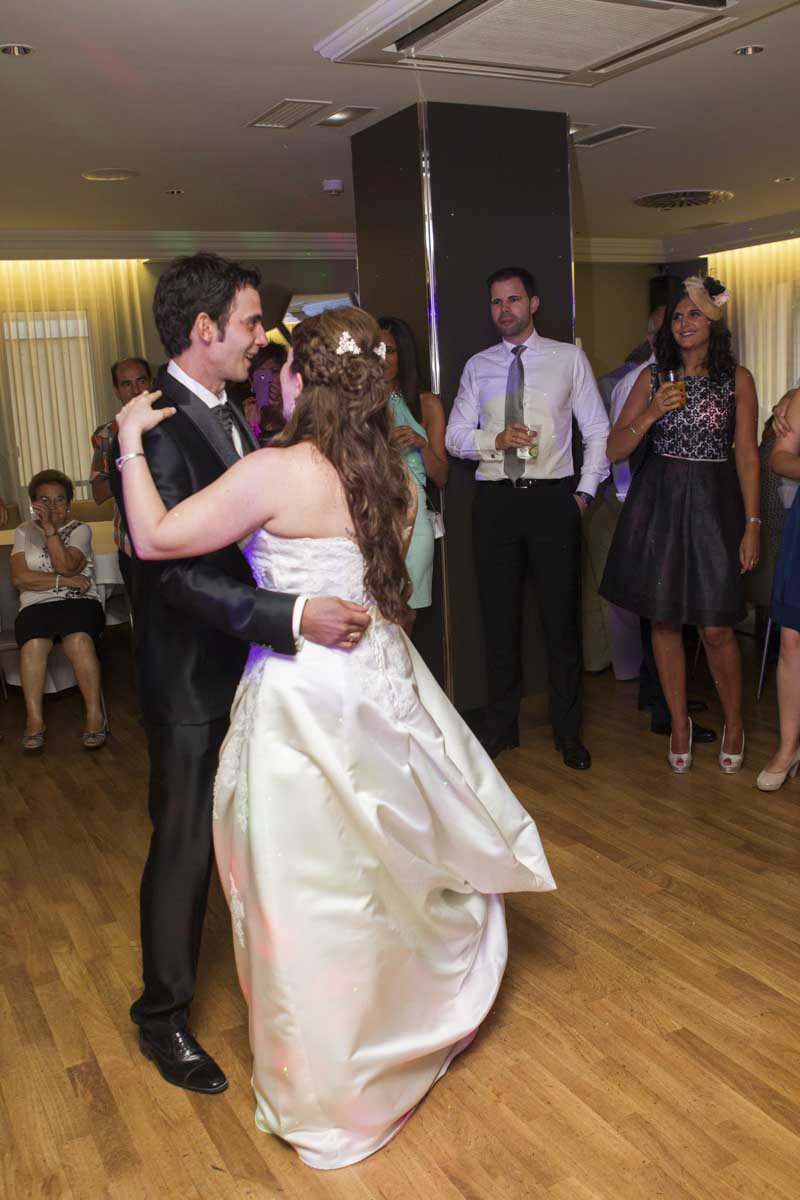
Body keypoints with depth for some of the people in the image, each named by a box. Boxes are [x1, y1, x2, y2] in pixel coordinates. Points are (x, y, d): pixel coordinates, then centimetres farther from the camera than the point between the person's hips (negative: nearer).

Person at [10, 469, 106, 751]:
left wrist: (50, 528, -12)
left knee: (79, 640, -35)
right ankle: (34, 719, -26)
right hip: (37, 605, 1)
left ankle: (95, 713, -27)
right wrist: (64, 581, -7)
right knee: (33, 644, -34)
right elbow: (19, 577, 0)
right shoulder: (24, 531, 15)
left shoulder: (80, 530, 11)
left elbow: (66, 565, -8)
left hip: (79, 601, -1)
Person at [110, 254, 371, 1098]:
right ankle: (163, 1016, 30)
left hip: (255, 662, 8)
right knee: (185, 846, 7)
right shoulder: (153, 430, -21)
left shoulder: (230, 419, 7)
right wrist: (294, 617, -35)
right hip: (194, 679, -8)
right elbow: (175, 570, -28)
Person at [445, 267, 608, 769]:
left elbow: (598, 432, 5)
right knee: (499, 618, 9)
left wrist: (585, 492, -3)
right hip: (495, 501, 2)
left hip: (553, 498, -2)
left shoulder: (569, 359, 4)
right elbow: (455, 436, 6)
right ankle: (502, 725, 23)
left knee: (562, 616, 4)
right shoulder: (478, 366, 9)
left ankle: (568, 731, 18)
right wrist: (496, 439, -13)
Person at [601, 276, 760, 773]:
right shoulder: (653, 377, 7)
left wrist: (752, 525, -5)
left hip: (713, 503, -2)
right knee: (665, 619, 6)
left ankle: (735, 722, 19)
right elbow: (615, 449, 4)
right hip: (658, 502, 2)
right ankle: (680, 721, 23)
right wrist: (651, 414, -12)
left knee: (716, 627, -5)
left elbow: (747, 455, 0)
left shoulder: (737, 379, 2)